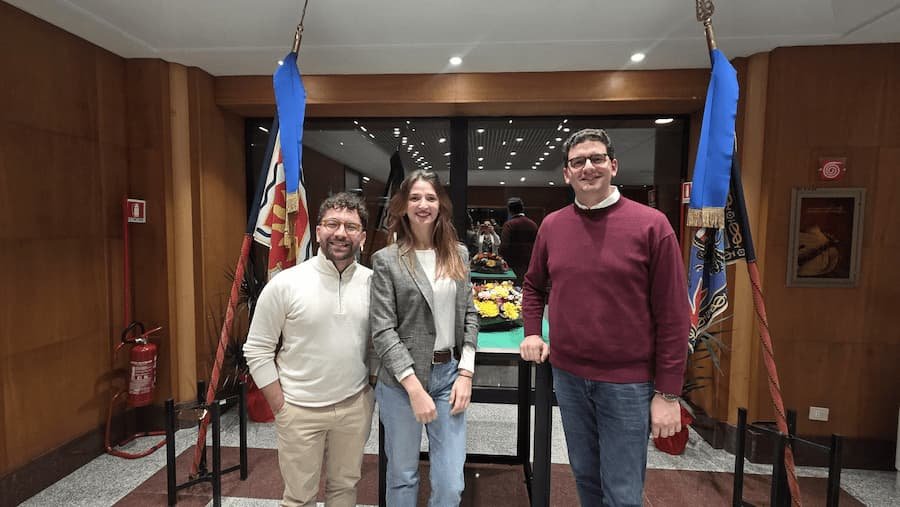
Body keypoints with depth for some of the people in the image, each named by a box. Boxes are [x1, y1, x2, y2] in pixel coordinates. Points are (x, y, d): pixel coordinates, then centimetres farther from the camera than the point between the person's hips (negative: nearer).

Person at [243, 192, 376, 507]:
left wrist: (371, 394, 6)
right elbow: (257, 350, -6)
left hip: (355, 407, 3)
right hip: (300, 410, -2)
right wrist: (280, 407, -6)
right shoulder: (284, 284, -13)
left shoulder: (373, 283, -5)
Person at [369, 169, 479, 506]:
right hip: (401, 380, -3)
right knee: (403, 476, 16)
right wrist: (415, 388, -15)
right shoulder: (386, 260, -7)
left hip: (449, 375, 3)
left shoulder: (458, 255, 5)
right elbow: (382, 331, -11)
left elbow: (469, 316, 8)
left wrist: (465, 373, -2)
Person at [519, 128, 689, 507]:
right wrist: (532, 332, 3)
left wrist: (668, 393, -9)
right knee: (585, 476, 21)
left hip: (628, 382, -3)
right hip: (567, 376, 4)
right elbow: (534, 285, 18)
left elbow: (673, 316, -9)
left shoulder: (651, 225, -10)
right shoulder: (552, 225, 2)